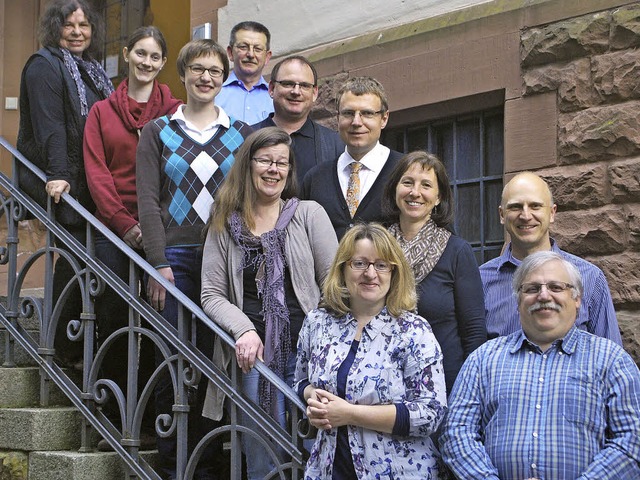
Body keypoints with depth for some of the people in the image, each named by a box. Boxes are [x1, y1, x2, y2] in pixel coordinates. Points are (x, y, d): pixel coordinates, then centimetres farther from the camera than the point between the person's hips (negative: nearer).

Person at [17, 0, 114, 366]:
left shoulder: (90, 68, 19)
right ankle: (66, 349, -1)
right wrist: (57, 174, -28)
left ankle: (70, 344, 14)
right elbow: (48, 124, -19)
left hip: (86, 182, 8)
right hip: (61, 182, -8)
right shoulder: (44, 65, -7)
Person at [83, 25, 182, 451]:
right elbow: (96, 172, 5)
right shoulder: (102, 111, 13)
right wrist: (124, 223, -8)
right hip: (114, 228, 1)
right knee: (113, 317, -1)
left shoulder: (174, 110, 8)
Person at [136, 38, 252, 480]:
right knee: (172, 361, -3)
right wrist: (159, 263, -9)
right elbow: (148, 199, 1)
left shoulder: (241, 134, 12)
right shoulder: (158, 132, 9)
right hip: (174, 258, -1)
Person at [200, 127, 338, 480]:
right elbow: (212, 295, 5)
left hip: (307, 350, -1)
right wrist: (244, 330, -11)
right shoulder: (225, 225, 9)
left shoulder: (309, 215, 5)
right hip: (253, 354, 1)